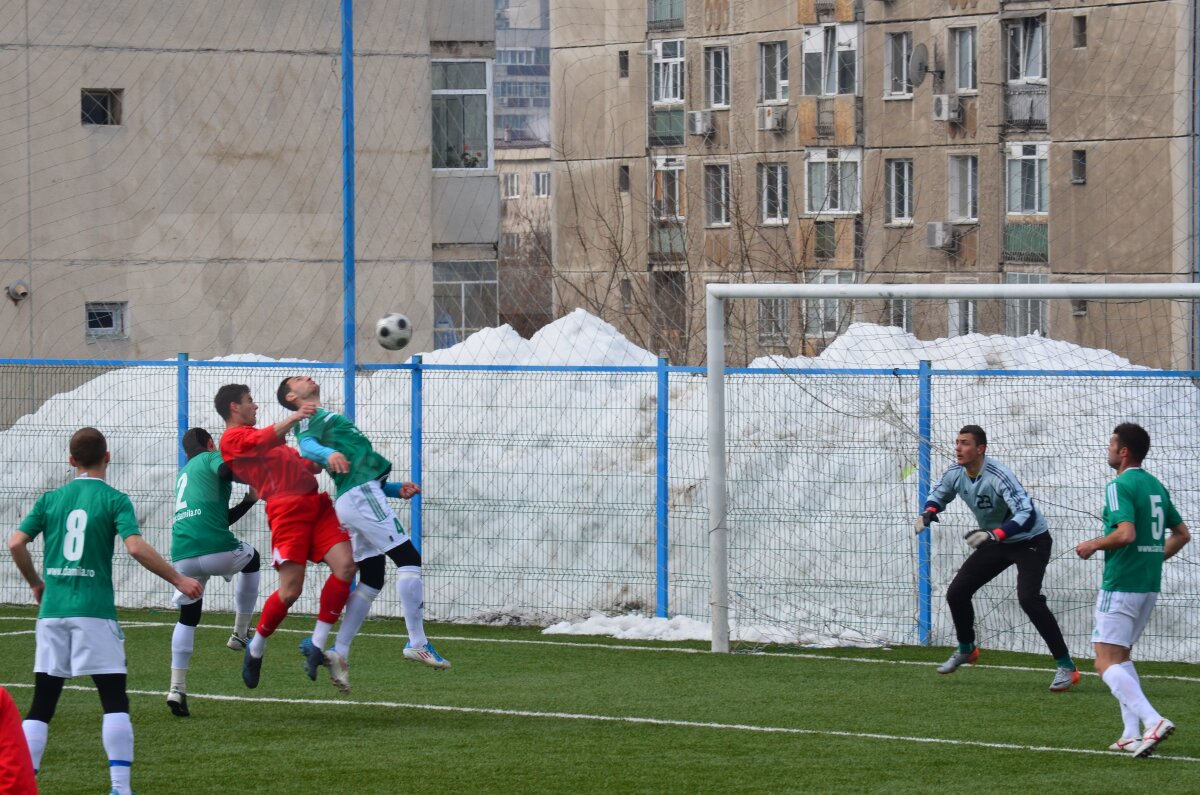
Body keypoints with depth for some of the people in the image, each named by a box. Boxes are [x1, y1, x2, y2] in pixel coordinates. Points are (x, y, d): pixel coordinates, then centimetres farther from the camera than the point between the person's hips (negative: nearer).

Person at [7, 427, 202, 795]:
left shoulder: (51, 499, 9)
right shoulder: (114, 500, -1)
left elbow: (16, 543, 3)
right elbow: (136, 547, -14)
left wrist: (36, 583, 19)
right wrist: (179, 579, -6)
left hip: (52, 611, 4)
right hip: (95, 610, -4)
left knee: (41, 704, 7)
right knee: (115, 700, 1)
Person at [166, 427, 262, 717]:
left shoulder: (183, 474, 33)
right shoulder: (213, 456, 11)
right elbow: (225, 470, -15)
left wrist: (249, 501, 36)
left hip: (182, 557, 6)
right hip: (217, 550, -6)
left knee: (188, 616, 22)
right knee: (251, 558, 28)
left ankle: (177, 687, 8)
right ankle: (241, 634, 29)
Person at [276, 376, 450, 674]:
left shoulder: (328, 419, 33)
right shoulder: (309, 419, 6)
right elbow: (306, 446, -19)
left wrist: (396, 489, 14)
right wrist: (329, 453, -41)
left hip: (363, 494, 10)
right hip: (360, 494, -10)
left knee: (371, 581, 9)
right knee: (408, 558, -15)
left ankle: (337, 652, 5)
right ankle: (417, 643, -22)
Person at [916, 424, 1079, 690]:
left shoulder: (998, 476, -31)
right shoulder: (956, 474, -7)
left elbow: (1027, 514, -40)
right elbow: (939, 494, 16)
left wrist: (993, 535, -51)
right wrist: (929, 512, -7)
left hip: (1030, 541, -8)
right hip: (995, 542, 8)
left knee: (1028, 598, -27)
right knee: (956, 592, 5)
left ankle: (1066, 666, -20)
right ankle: (966, 650, 33)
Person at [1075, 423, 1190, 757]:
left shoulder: (1120, 485, -14)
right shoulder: (1156, 485, 13)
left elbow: (1126, 533, -26)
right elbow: (1182, 534, 18)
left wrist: (1093, 545, -10)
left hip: (1121, 585, -9)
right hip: (1150, 585, 9)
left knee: (1106, 662, -8)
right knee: (1121, 655, 21)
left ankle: (1152, 720, -26)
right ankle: (1132, 734, 13)